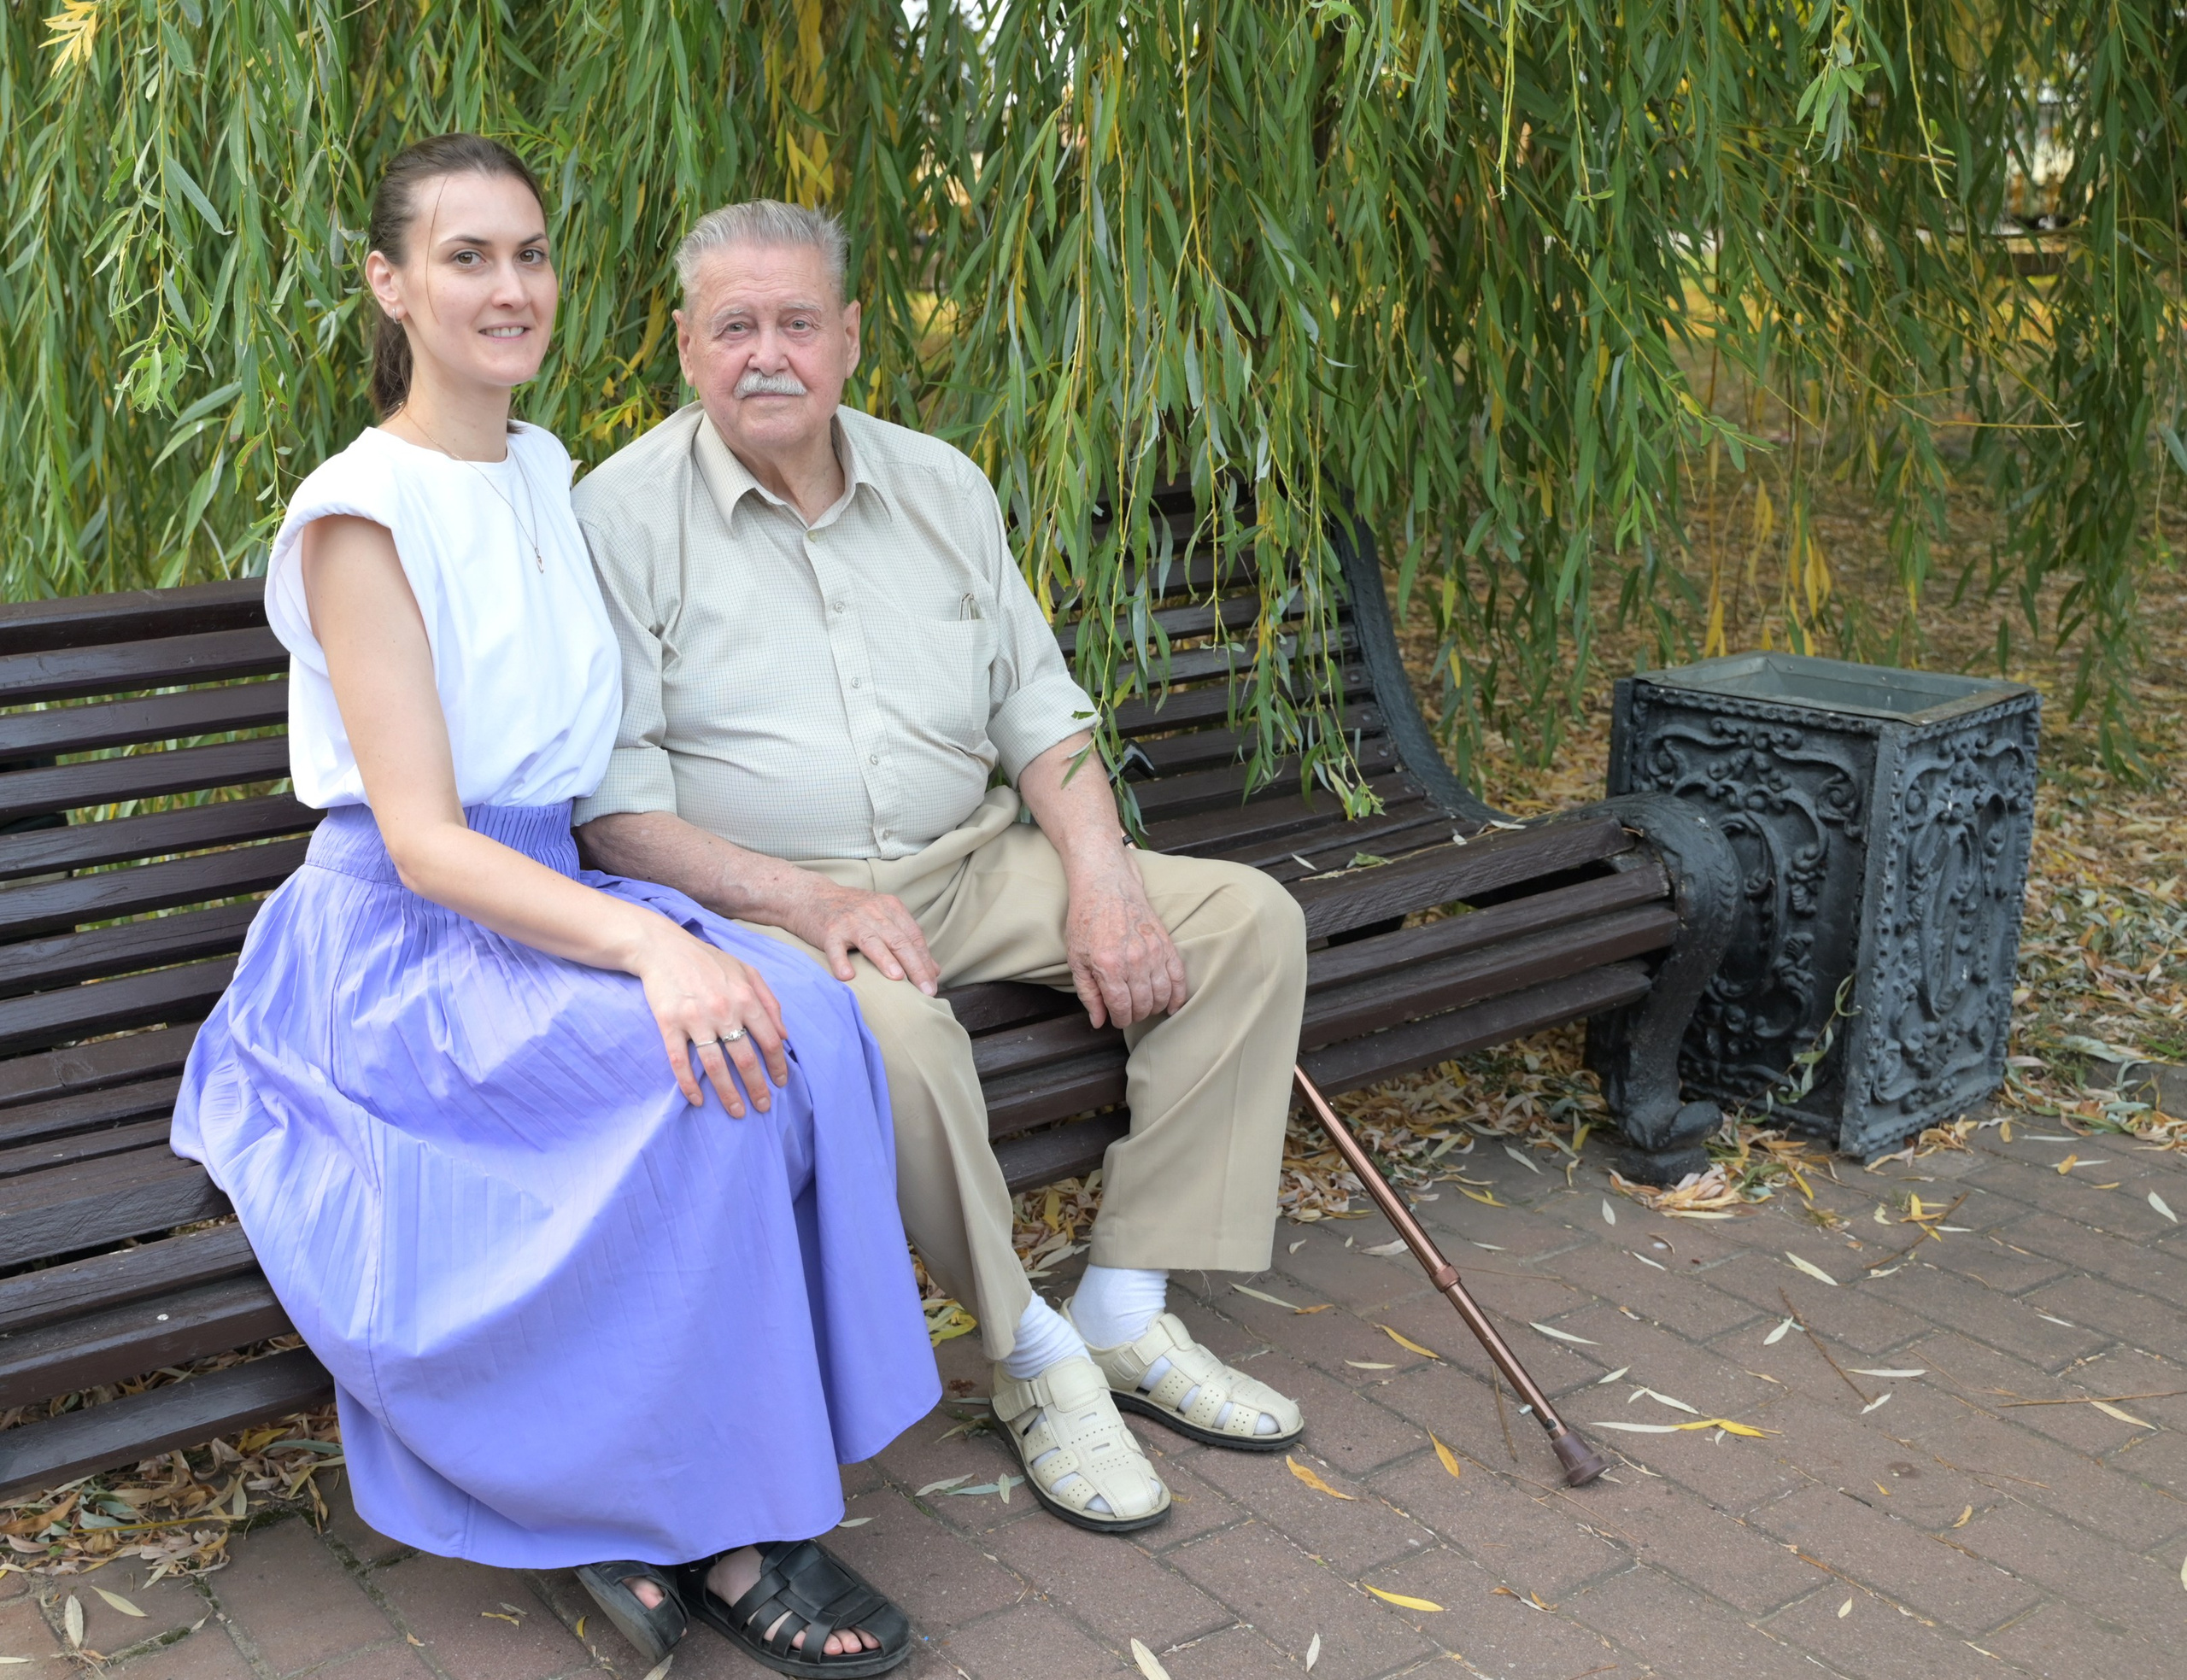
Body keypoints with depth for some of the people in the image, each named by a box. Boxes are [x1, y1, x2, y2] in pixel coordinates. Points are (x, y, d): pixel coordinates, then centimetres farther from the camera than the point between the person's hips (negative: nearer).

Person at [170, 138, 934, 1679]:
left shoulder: (547, 474, 12)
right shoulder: (363, 512, -11)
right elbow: (423, 842, -19)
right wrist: (645, 944, -34)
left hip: (551, 902, 6)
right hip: (398, 944, -6)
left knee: (800, 1018, -23)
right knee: (704, 1064, -31)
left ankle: (645, 1502, -15)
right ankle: (721, 1527, -15)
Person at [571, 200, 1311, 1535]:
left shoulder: (940, 485, 10)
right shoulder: (623, 516, -6)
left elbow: (1037, 707, 11)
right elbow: (611, 801, -12)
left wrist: (1101, 877, -6)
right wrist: (801, 898, -24)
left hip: (972, 867, 6)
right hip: (761, 893, -5)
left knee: (1248, 916, -8)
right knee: (891, 1025, -38)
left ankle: (1126, 1316, -4)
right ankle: (1031, 1352, -12)